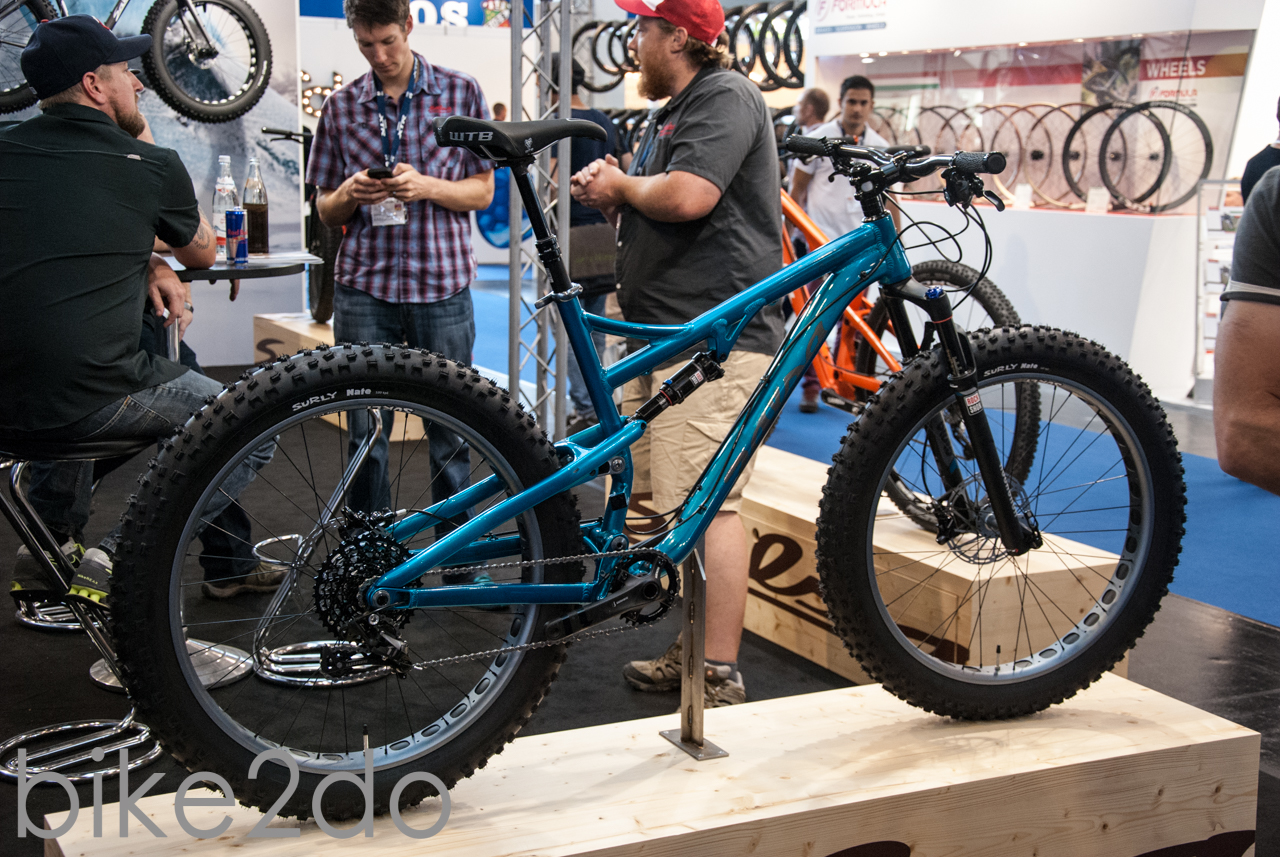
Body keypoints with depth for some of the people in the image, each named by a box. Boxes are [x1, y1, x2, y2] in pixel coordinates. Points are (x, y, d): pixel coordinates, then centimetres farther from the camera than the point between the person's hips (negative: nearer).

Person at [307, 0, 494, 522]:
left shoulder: (460, 93, 4)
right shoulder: (341, 108, 9)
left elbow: (482, 191, 5)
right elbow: (326, 213, 12)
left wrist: (427, 186, -13)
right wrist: (350, 195, -10)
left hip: (441, 285, -1)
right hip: (364, 288, 1)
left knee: (450, 434, 3)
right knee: (366, 434, 4)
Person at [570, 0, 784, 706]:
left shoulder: (725, 98, -9)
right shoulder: (674, 111, 24)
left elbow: (686, 197, -24)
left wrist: (622, 183, -5)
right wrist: (609, 193, 5)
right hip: (663, 332, 11)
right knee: (677, 503, 13)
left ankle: (719, 679, -11)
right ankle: (692, 654, 22)